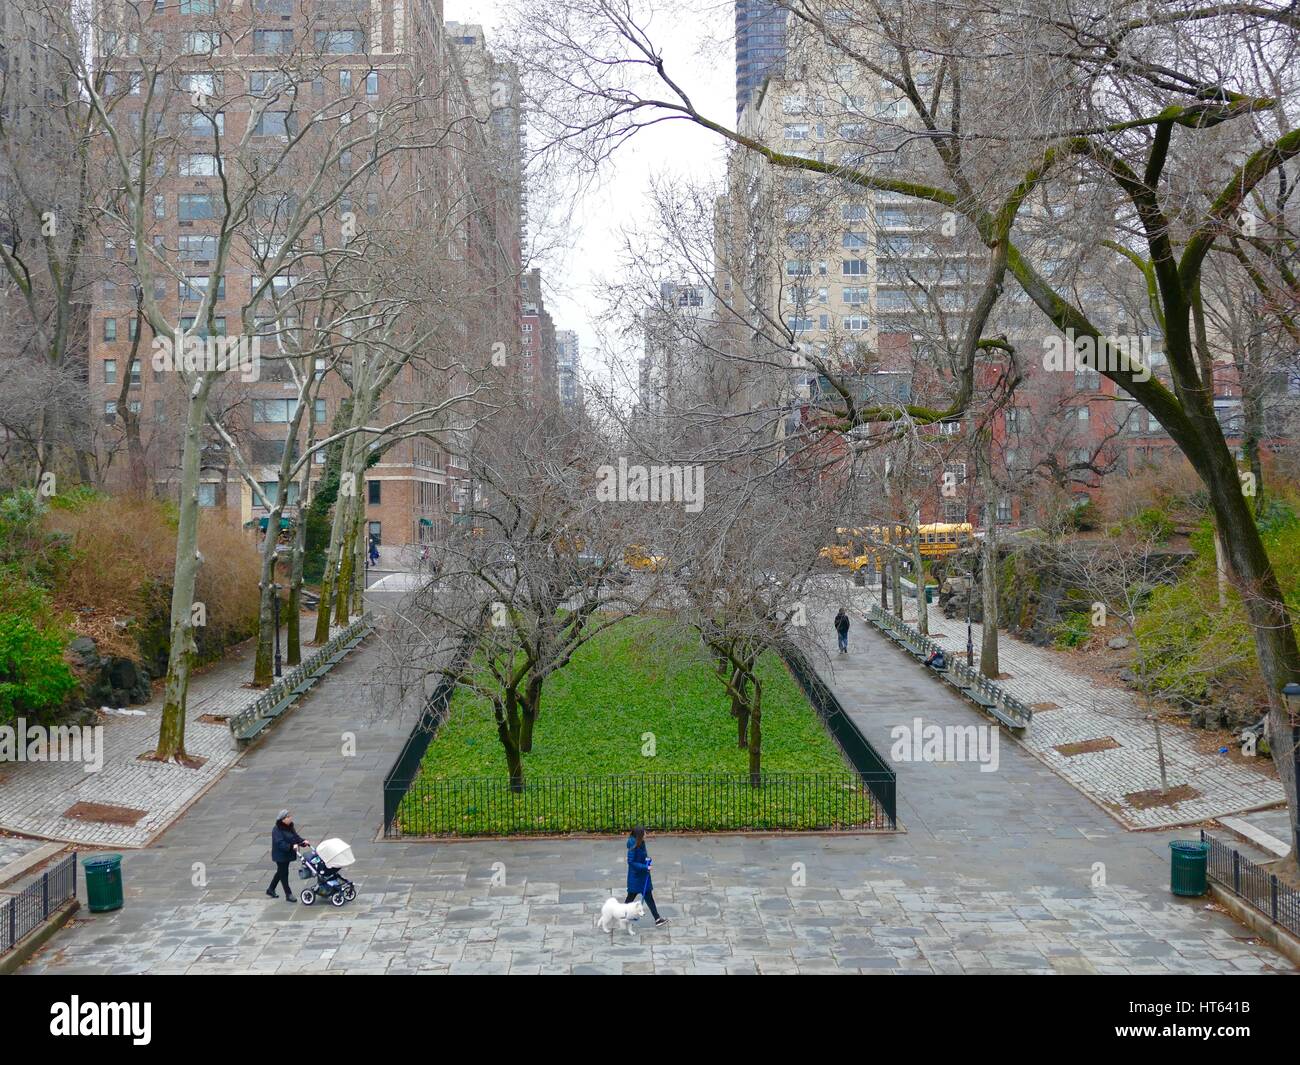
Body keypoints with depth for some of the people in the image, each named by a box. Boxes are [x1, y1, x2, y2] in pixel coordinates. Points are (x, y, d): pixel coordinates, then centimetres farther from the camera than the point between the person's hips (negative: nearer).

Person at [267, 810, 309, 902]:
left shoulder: (290, 827, 6)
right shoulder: (277, 830, -22)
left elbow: (296, 837, 7)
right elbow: (280, 843, -29)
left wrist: (303, 841, -12)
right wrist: (292, 846, -38)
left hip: (287, 854, 9)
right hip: (280, 855, -9)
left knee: (281, 872, 20)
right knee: (284, 873, 1)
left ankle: (271, 889, 36)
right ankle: (288, 894, 9)